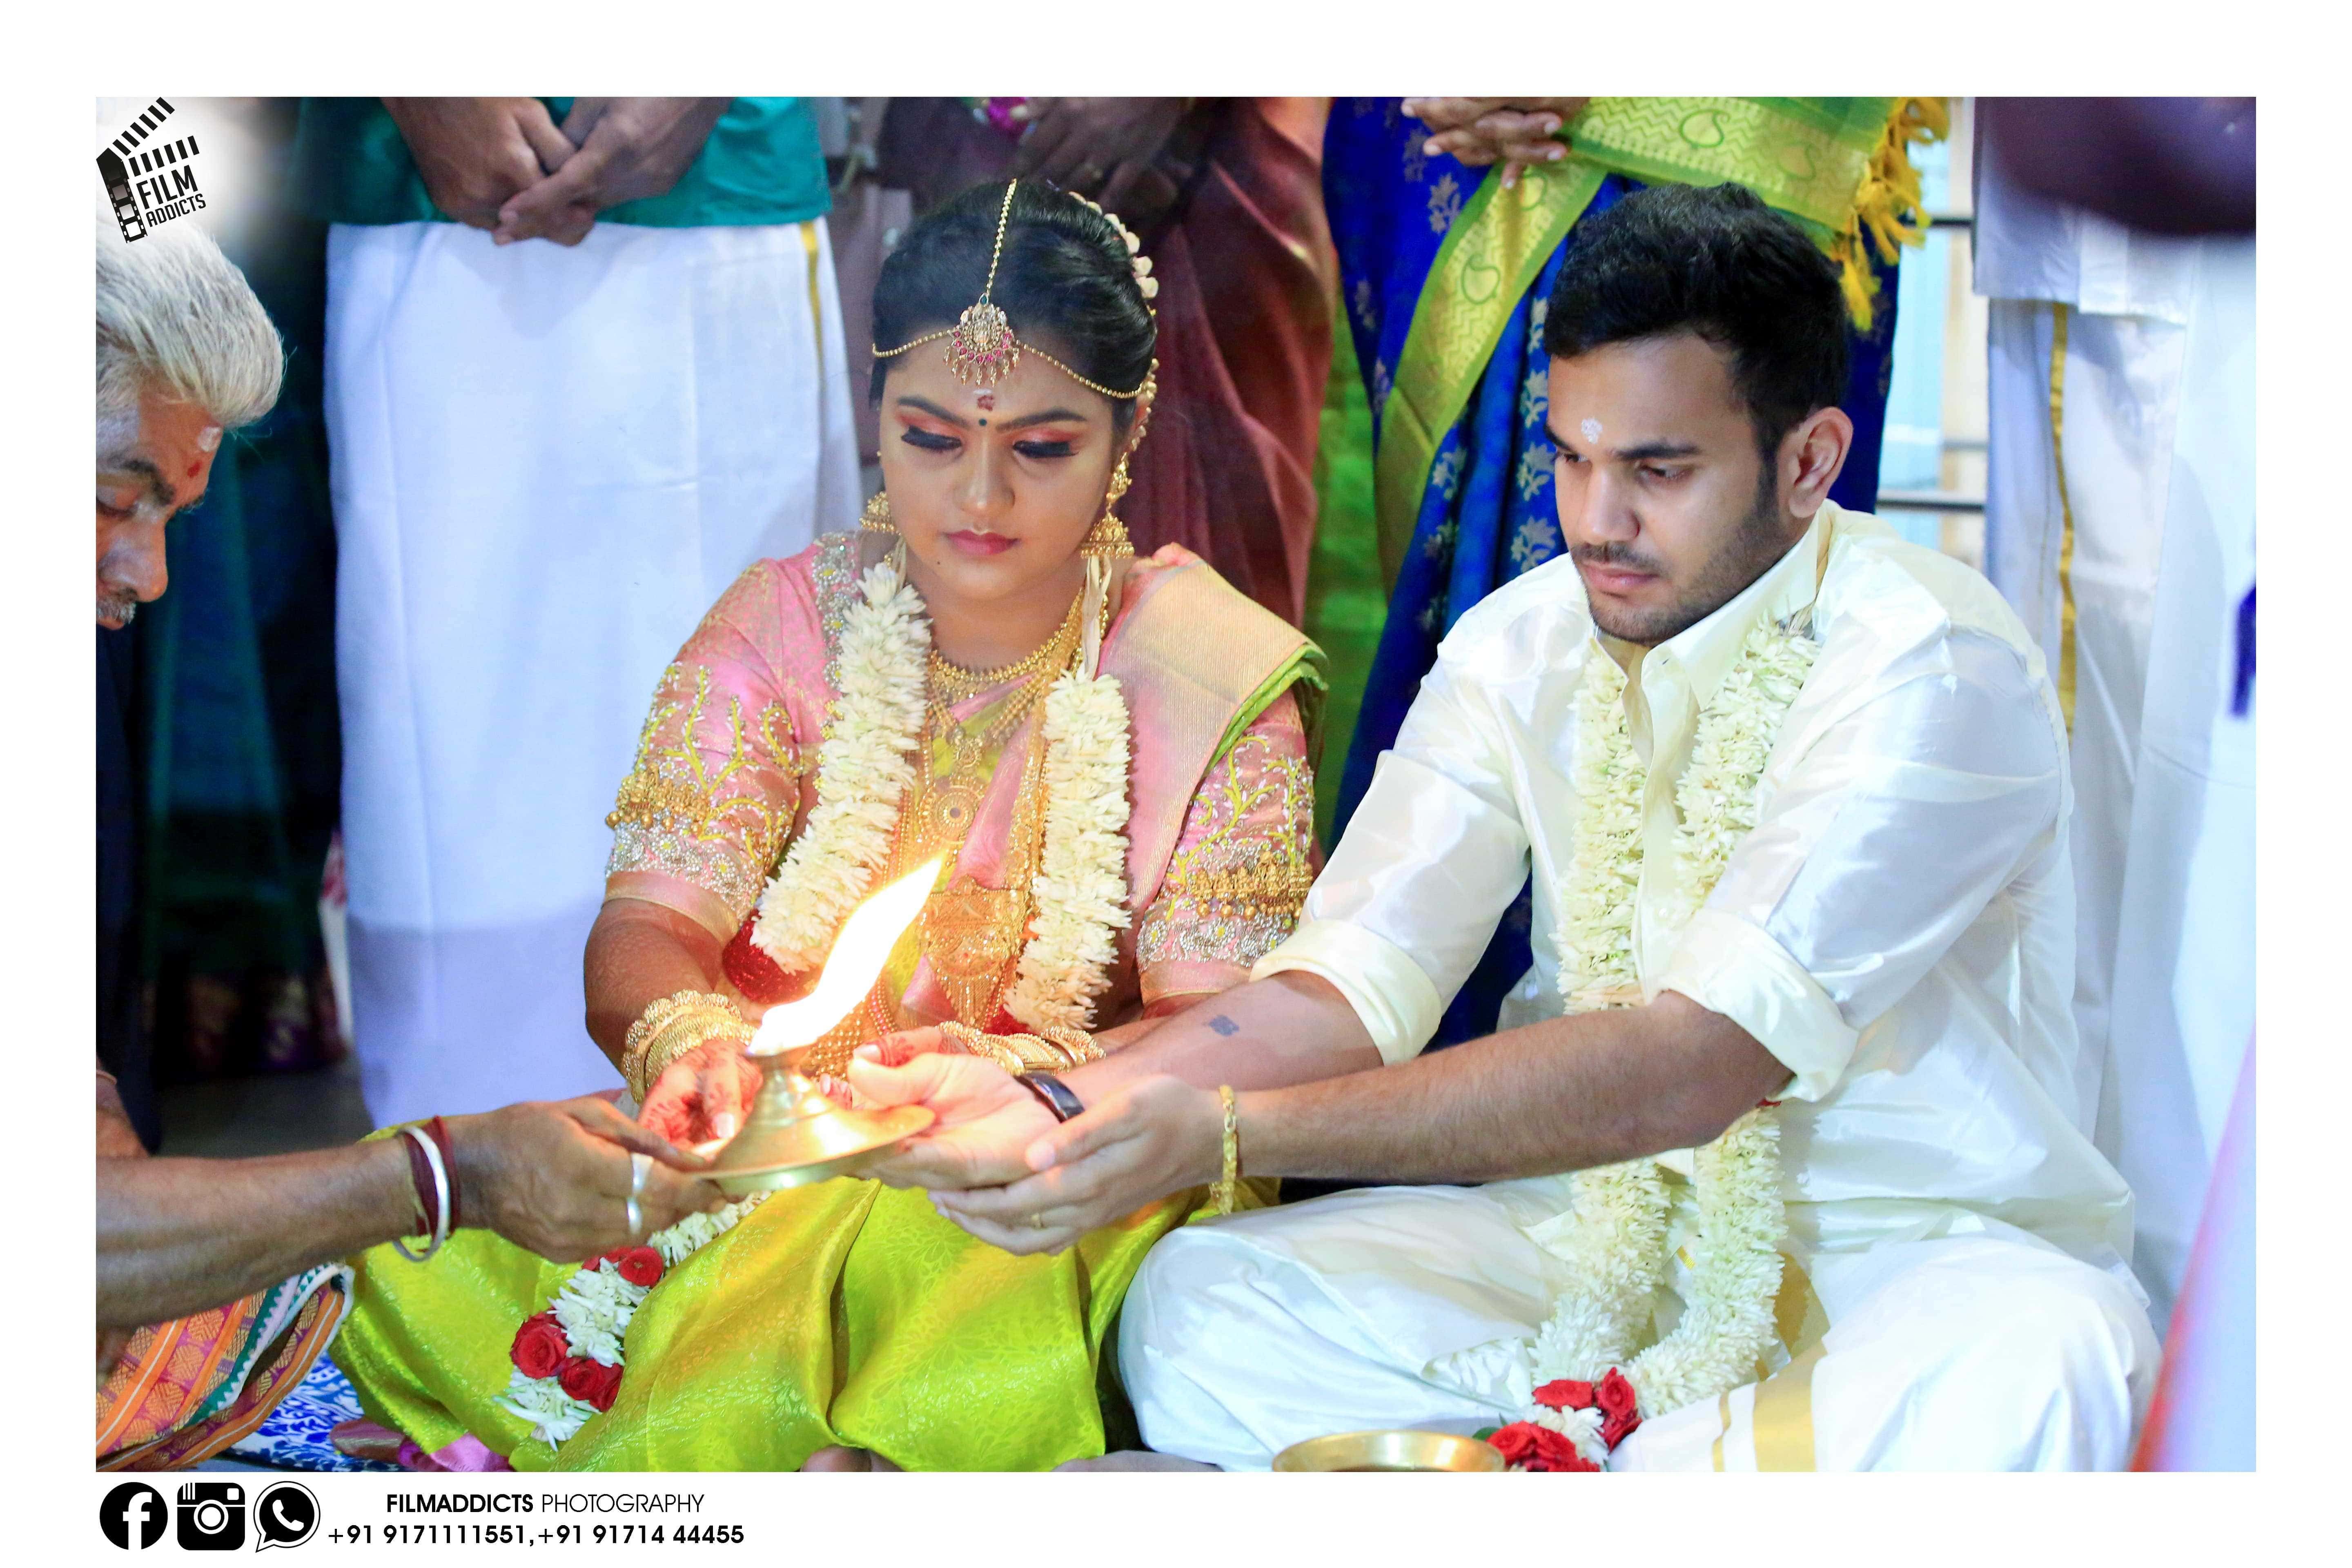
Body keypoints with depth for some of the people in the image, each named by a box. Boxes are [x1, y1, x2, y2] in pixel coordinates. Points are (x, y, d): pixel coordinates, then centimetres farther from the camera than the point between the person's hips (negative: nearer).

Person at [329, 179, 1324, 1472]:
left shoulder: (1211, 674, 1)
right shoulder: (783, 627, 6)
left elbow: (1222, 1023, -5)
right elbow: (645, 928, -2)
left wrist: (1031, 1080, -27)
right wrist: (683, 1036, -27)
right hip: (768, 1144, 3)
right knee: (418, 1274, -24)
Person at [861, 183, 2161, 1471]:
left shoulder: (1933, 670, -18)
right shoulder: (1522, 647, 2)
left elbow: (1689, 1065, -29)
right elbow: (1356, 984, -6)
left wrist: (1223, 1133, -35)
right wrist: (1064, 1104, -26)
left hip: (1921, 1257, -4)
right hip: (1598, 1219, 5)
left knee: (2024, 1372, -39)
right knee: (1196, 1311, -18)